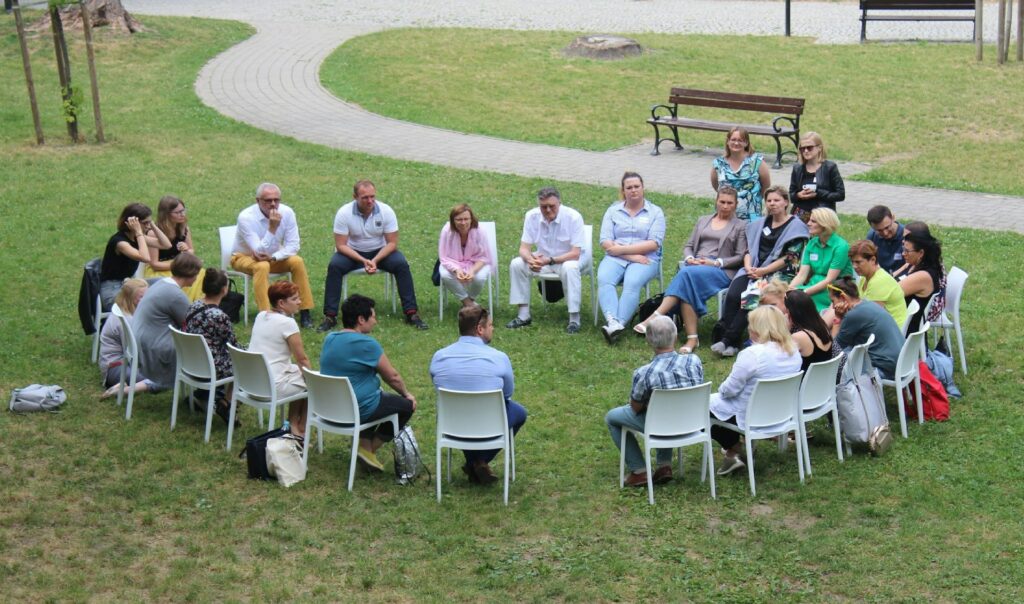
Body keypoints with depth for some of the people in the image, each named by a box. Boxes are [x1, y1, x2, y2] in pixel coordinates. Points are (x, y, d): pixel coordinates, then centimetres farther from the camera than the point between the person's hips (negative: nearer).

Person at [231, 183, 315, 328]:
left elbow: (293, 246, -13)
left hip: (274, 257, 4)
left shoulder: (287, 212, -15)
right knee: (262, 267, -35)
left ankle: (304, 313, -17)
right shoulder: (246, 217, -26)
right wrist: (272, 228, -39)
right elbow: (260, 251, -30)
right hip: (245, 257, -4)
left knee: (297, 262, -22)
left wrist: (273, 257, -29)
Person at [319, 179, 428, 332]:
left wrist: (375, 261, -27)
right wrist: (363, 261, -28)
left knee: (401, 265, -25)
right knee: (334, 266, -29)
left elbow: (392, 243, -11)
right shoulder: (344, 213, -18)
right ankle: (330, 316, -22)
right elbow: (341, 245, -16)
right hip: (352, 252, -1)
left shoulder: (386, 211, -16)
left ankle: (411, 313, -18)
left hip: (380, 251, 1)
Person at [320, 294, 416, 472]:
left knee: (382, 396, 31)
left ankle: (364, 442, 21)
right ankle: (369, 449, 7)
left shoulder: (329, 339, 5)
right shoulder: (366, 344, -20)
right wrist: (407, 394, 11)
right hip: (358, 410, -8)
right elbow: (392, 377, -10)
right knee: (407, 405, 9)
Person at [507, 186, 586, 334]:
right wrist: (530, 259, -34)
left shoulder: (573, 217, -22)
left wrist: (550, 260, -36)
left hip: (567, 259, -4)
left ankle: (574, 319, -29)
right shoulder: (532, 216, -11)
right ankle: (523, 315, -9)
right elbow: (524, 248, -9)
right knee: (516, 264, -18)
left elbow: (575, 254, -24)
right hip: (542, 258, 4)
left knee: (570, 268, -37)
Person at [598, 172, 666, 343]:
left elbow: (654, 244, -3)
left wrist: (622, 249, -9)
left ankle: (619, 324, -47)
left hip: (645, 259, -2)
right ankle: (612, 321, -48)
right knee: (604, 279, -31)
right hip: (615, 258, 2)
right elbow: (605, 242, 4)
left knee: (632, 283, -34)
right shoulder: (613, 211, 16)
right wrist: (632, 256, -9)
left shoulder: (655, 212, 10)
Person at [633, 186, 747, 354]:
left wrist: (716, 262, -9)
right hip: (695, 266, 4)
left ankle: (654, 318, -45)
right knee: (687, 284, -36)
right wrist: (689, 258, -1)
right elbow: (688, 246, 23)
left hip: (721, 271, -3)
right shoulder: (702, 221, 27)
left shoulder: (740, 226, 15)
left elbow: (740, 257, 5)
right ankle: (692, 338, -43)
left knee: (687, 273, -36)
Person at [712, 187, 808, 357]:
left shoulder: (796, 227, 2)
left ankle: (729, 341, -28)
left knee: (750, 298, -29)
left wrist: (763, 271, -13)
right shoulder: (759, 224, 21)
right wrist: (749, 268, -5)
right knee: (732, 296, -24)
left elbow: (790, 258, -6)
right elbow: (748, 250, 17)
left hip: (778, 273, -5)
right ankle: (722, 335, -29)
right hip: (753, 270, 5)